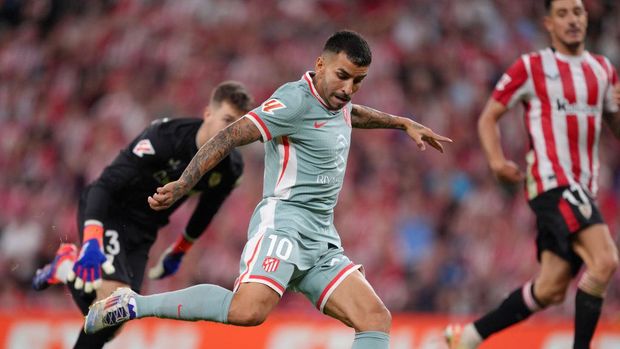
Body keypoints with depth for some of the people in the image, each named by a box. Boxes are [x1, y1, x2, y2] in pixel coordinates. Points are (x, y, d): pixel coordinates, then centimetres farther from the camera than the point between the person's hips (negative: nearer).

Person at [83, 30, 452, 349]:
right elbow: (230, 136, -19)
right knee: (247, 310, -32)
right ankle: (134, 304, -19)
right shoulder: (296, 101, -12)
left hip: (321, 239, 9)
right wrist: (183, 184, -29)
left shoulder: (334, 99, 16)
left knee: (376, 319, -6)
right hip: (283, 221, -9)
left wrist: (404, 123, 51)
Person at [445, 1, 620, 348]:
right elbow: (489, 117, 4)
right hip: (551, 181, -6)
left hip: (584, 186, 7)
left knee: (551, 290, 7)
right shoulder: (531, 67, 0)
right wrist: (497, 159, -13)